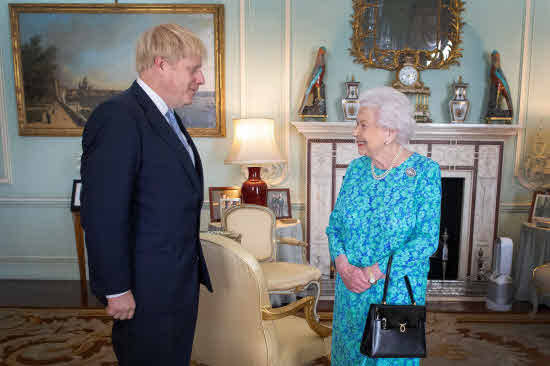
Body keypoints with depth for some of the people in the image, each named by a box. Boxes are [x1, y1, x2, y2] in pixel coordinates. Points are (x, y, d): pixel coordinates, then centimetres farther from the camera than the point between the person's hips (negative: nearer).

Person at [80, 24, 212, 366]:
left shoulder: (168, 118, 10)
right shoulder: (118, 118, -21)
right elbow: (103, 216, -24)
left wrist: (193, 266, 16)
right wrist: (117, 290, -19)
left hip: (182, 279, 9)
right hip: (146, 290, -9)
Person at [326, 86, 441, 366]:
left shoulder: (424, 171, -12)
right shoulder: (356, 169, 2)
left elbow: (427, 239, -17)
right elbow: (334, 224, 5)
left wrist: (372, 273, -21)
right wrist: (344, 265, -12)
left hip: (397, 290, -4)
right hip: (350, 288, 5)